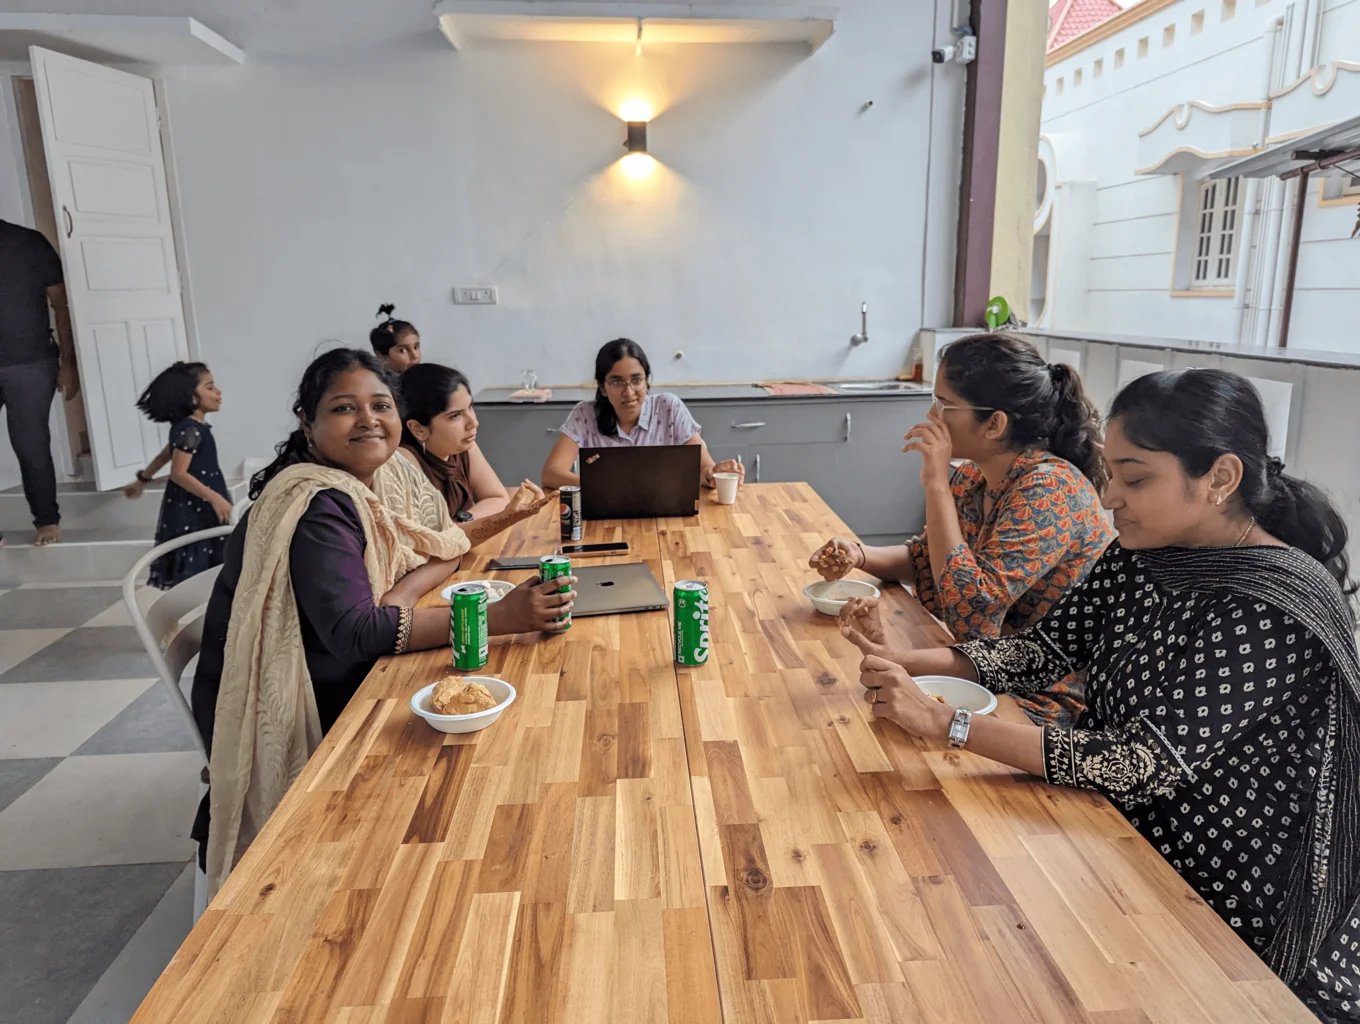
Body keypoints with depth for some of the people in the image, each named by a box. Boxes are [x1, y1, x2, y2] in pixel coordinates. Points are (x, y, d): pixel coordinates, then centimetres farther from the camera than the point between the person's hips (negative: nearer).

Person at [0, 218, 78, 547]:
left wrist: (68, 363, -4)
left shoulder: (29, 243, -2)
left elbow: (61, 305, 0)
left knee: (31, 446, 4)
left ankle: (47, 520, 19)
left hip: (30, 365, -2)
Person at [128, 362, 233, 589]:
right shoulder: (190, 430, -18)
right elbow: (179, 473, -24)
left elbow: (165, 455, 25)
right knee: (191, 570, -7)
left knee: (203, 568, 11)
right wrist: (214, 498, -30)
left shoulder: (190, 427, 12)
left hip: (200, 509, 10)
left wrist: (142, 479, 38)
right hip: (191, 511, -10)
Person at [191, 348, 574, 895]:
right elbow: (353, 634, -34)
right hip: (278, 719, -7)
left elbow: (442, 550, 3)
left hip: (327, 689, 8)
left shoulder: (354, 489, 3)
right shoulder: (318, 506, -24)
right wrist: (498, 616, -39)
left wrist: (400, 595, -20)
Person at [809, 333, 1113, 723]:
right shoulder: (975, 476, -1)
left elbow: (970, 612, -32)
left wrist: (936, 485, -28)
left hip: (1045, 701, -7)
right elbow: (926, 558, 13)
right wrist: (859, 555, -8)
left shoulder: (1050, 489, -25)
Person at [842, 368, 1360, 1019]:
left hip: (1227, 908, -6)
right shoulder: (1145, 555, -4)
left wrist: (941, 721, -34)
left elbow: (1147, 763, -31)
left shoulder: (1277, 610, -26)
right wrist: (906, 663, -18)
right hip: (1126, 843, 6)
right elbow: (1043, 650, -2)